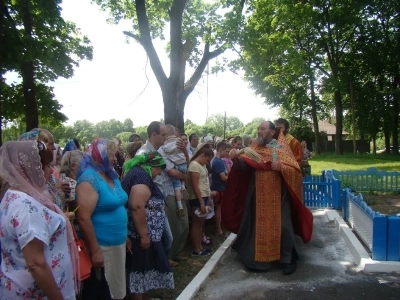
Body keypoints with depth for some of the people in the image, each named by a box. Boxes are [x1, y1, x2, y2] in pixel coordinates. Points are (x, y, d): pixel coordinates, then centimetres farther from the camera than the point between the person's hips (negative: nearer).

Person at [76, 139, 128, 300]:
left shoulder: (113, 176, 7)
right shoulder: (89, 179, -19)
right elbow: (83, 218, -23)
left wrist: (125, 235, 16)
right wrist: (95, 251, -20)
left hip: (118, 243, 8)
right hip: (102, 246, -8)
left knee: (116, 287, 22)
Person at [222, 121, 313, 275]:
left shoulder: (282, 147, -3)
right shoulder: (254, 146, 5)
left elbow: (295, 170, -7)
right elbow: (244, 164, -8)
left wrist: (281, 167, -25)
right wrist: (236, 159, -28)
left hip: (278, 195, -3)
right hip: (258, 195, 3)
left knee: (283, 226, 1)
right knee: (257, 225, 10)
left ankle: (288, 259, 19)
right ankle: (259, 258, 27)